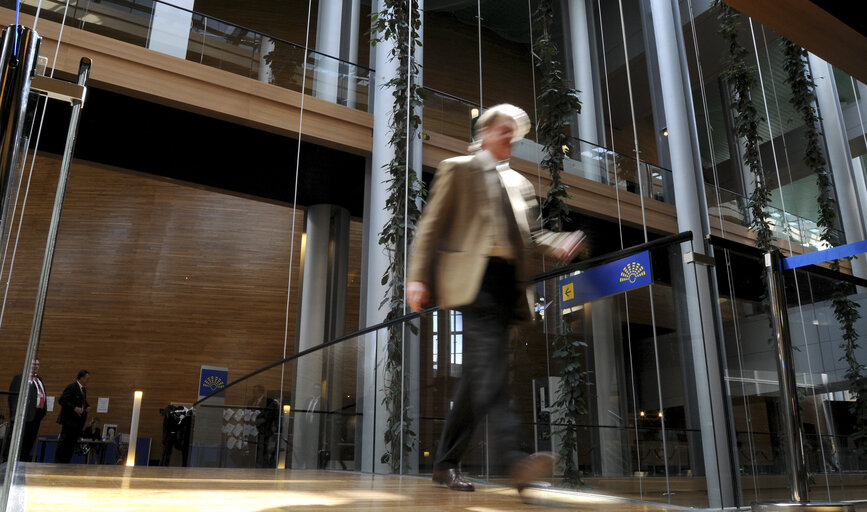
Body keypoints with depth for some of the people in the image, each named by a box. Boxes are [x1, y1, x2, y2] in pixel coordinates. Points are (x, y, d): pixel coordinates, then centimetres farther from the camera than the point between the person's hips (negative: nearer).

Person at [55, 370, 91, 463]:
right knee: (64, 441, -5)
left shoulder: (84, 389, 16)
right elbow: (61, 400, -18)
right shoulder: (72, 387, -11)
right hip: (69, 420, -8)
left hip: (78, 421, 8)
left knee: (73, 442, 8)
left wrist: (87, 407, 6)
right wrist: (74, 408, -23)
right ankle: (58, 461, 2)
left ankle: (66, 462, 12)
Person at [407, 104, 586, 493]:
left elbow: (531, 232, 22)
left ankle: (446, 463, 14)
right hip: (474, 278, -6)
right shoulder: (457, 169, 10)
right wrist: (418, 277, -7)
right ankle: (514, 459, -27)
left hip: (506, 283, 6)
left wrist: (557, 245, -1)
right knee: (489, 371, -19)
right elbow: (431, 225, 3)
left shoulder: (519, 183, 27)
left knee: (477, 375, 5)